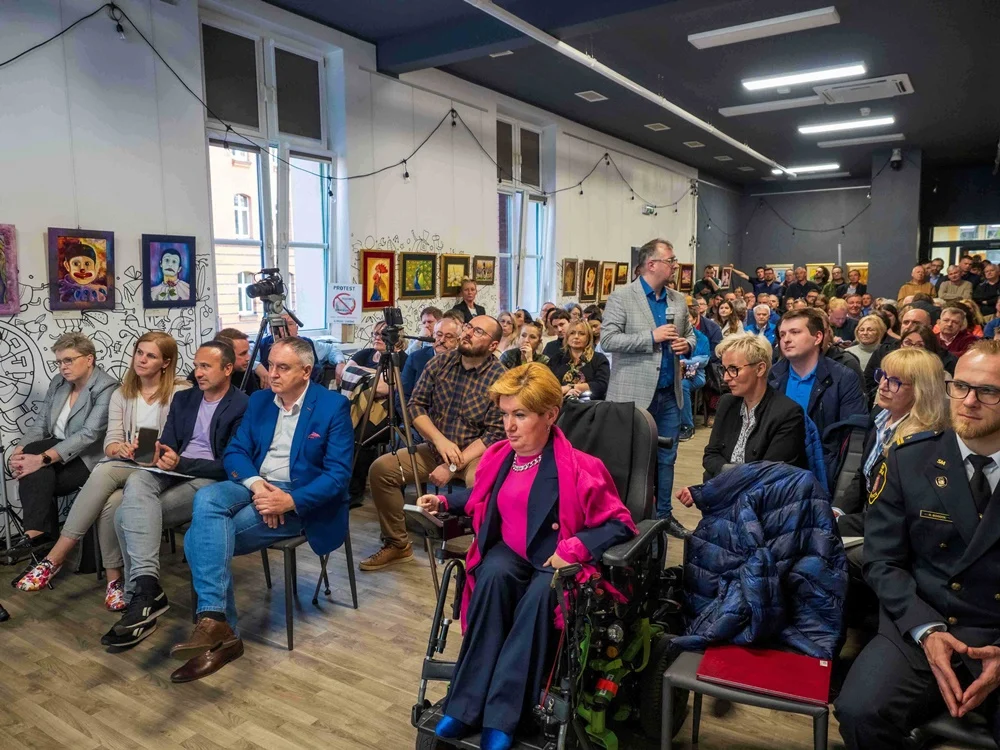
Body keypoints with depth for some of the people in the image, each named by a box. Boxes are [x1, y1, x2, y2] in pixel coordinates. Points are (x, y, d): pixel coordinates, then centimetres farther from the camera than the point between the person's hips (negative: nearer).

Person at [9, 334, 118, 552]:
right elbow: (40, 422, 5)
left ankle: (37, 531, -22)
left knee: (38, 474, -27)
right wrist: (19, 449, -15)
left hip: (87, 457, -6)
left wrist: (43, 459, -33)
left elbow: (88, 435, -26)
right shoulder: (58, 382, 8)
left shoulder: (107, 388, -17)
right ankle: (38, 531, -26)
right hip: (58, 448, 6)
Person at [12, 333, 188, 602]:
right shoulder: (121, 395, 14)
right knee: (110, 501, -32)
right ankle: (114, 579, -21)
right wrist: (121, 449, -17)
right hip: (125, 467, 4)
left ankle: (54, 558, -22)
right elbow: (110, 443, 7)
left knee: (104, 472, -32)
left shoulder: (181, 393, -1)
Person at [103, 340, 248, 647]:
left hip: (209, 480, -6)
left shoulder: (243, 407, -5)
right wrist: (158, 454, -11)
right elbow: (167, 443, 13)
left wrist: (182, 463, -19)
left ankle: (141, 593, -18)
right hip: (172, 473, 6)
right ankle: (146, 588, -31)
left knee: (128, 514, -24)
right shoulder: (183, 399, 18)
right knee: (136, 481, -28)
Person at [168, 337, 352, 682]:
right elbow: (234, 452, 5)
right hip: (255, 487, 6)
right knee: (206, 498, -27)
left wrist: (290, 501, -26)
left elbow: (338, 473, -14)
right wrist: (256, 484, -16)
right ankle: (214, 621, -26)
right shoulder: (258, 401, 11)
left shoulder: (334, 406, -8)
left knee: (202, 536, -22)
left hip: (300, 501, -6)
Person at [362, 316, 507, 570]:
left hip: (476, 454, -4)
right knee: (381, 468, -12)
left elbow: (496, 433, -17)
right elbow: (416, 405, -1)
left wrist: (454, 465, -22)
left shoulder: (500, 378, -13)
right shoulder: (439, 363, 0)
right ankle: (397, 544, 6)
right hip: (434, 448, 5)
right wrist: (440, 439, -17)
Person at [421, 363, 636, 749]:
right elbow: (480, 498, 24)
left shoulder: (577, 467, -15)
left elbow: (619, 523, -11)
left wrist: (575, 548, -24)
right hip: (508, 552, 4)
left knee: (542, 592, -37)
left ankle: (500, 718, -26)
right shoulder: (498, 456, 2)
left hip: (554, 560, -4)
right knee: (494, 575, -31)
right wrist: (443, 501, 6)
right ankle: (466, 706, -26)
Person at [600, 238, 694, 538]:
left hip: (669, 393, 6)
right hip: (635, 394, -6)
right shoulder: (621, 296, -8)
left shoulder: (678, 300, 10)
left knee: (666, 457, 14)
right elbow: (607, 340, -15)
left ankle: (663, 514, 27)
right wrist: (651, 337, -20)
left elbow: (689, 335, 20)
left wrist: (686, 344, -4)